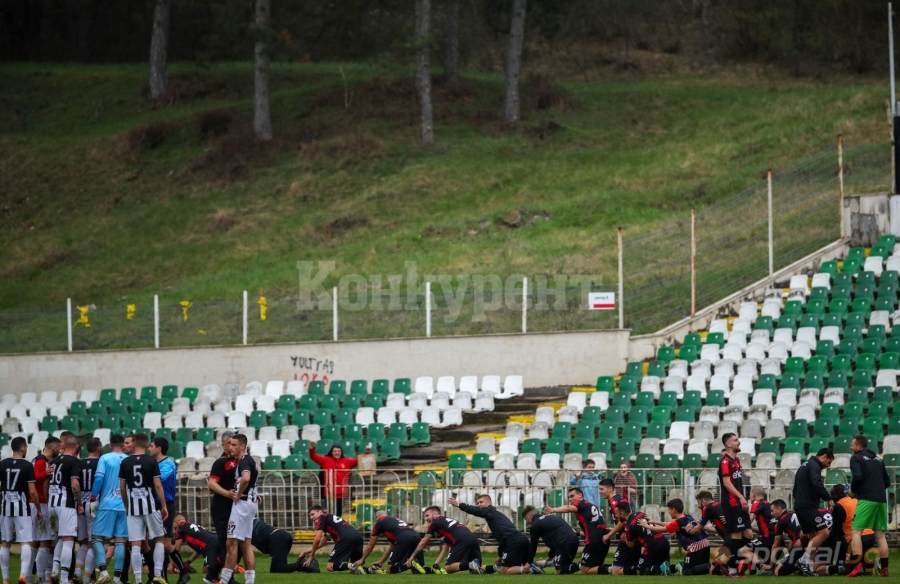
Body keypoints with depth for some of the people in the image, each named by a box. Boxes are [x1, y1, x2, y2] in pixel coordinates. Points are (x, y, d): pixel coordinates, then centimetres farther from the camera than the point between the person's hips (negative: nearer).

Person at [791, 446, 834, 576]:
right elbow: (817, 484, -24)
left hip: (799, 506, 10)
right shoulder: (814, 465, -7)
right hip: (808, 506, -10)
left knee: (814, 537, 12)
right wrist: (828, 498, -19)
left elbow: (796, 488, 29)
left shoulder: (805, 465, 25)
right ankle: (804, 561, -20)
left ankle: (808, 567, 4)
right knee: (823, 532, -14)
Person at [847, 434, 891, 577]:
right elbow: (887, 482, 19)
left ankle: (857, 566, -20)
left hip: (866, 500, -6)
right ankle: (884, 568, 5)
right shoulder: (878, 460, 20)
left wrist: (853, 490, 3)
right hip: (881, 500, 6)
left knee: (856, 531, -5)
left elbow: (858, 477, -14)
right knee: (880, 535, 10)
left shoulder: (856, 458, 0)